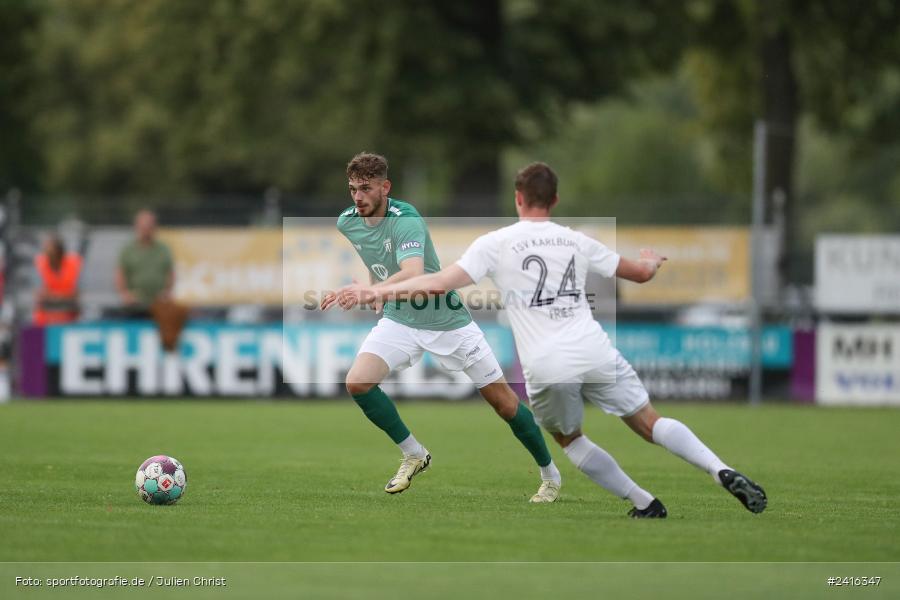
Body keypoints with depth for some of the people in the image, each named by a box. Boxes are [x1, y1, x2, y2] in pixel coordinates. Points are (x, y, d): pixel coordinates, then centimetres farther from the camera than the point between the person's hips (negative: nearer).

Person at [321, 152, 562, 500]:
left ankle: (549, 475, 21)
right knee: (357, 381, -19)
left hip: (447, 320, -5)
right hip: (399, 321, 5)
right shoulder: (347, 223, -5)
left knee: (503, 402, 0)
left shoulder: (405, 220, -28)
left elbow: (412, 274, -47)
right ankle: (413, 455, 2)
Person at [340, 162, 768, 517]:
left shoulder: (495, 244, 5)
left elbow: (440, 283, -5)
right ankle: (722, 471, -10)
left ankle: (645, 504, 16)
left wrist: (379, 291, 2)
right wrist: (652, 261, 48)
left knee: (569, 439, 22)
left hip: (546, 368, -2)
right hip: (595, 353, 2)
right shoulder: (576, 242, 14)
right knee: (650, 424, 10)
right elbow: (641, 272, 24)